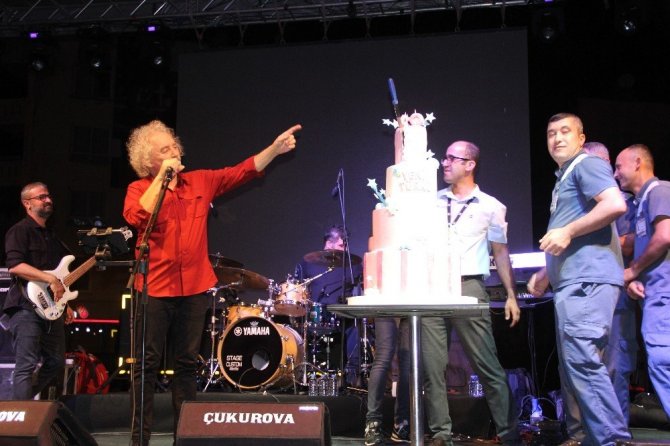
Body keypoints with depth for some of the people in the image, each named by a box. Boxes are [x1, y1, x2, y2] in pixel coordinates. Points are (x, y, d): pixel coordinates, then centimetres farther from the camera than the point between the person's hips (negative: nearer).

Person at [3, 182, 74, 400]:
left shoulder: (52, 235, 20)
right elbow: (14, 265, -21)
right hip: (27, 305, -8)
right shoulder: (20, 230, -5)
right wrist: (50, 279, -24)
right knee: (27, 365, -11)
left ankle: (27, 399, 26)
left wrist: (65, 304, 19)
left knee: (56, 363, 13)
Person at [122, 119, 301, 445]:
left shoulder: (201, 182, 8)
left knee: (187, 364, 11)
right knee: (147, 364, 2)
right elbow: (137, 218, -20)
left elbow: (244, 171, 6)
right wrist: (162, 177, -15)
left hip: (194, 288, 3)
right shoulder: (139, 189, 0)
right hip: (154, 289, -3)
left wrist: (275, 149, -5)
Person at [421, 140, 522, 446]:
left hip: (469, 289, -3)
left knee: (488, 366, -4)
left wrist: (511, 295, 3)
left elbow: (501, 252, 7)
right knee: (432, 366, 1)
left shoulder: (491, 206, 7)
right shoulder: (432, 200, 16)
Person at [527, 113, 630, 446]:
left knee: (581, 360, -17)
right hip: (571, 282, 11)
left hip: (588, 279, -11)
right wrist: (546, 274, 23)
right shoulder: (564, 179, 26)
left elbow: (615, 205, -21)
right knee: (571, 364, 11)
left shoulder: (587, 165, -3)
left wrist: (567, 231, -18)